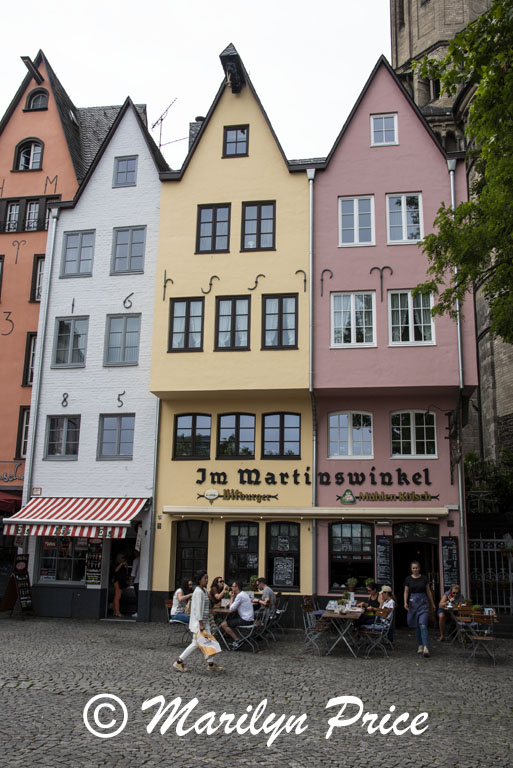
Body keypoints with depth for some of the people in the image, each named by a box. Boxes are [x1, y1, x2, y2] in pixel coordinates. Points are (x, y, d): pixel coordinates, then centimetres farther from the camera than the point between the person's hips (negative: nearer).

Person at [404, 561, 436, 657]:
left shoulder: (424, 578, 3)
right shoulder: (408, 579, 4)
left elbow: (428, 591, 10)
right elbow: (406, 592, 6)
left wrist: (432, 603, 14)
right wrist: (405, 602, -7)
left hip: (423, 602, -2)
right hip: (413, 603, 2)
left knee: (423, 625, -14)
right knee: (416, 626, 7)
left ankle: (425, 647, -20)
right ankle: (420, 645, 19)